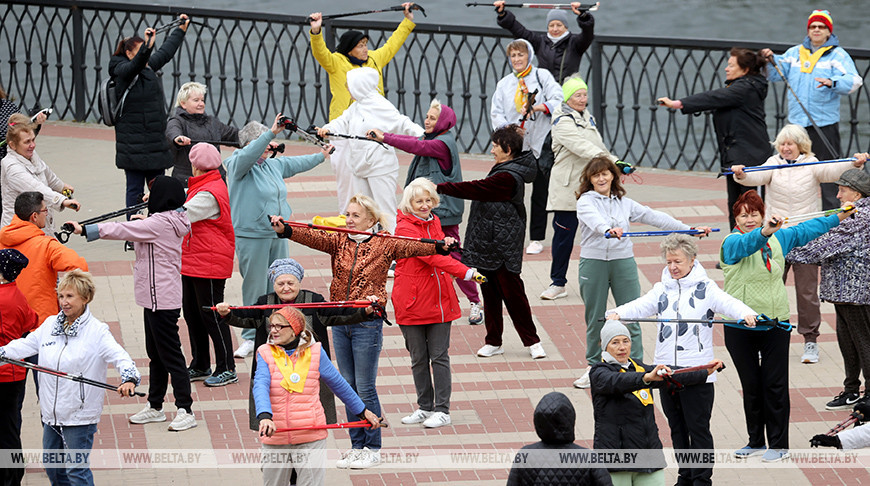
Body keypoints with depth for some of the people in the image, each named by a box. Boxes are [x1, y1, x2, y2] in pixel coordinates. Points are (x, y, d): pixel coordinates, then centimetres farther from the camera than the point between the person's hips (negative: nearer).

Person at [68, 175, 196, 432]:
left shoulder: (159, 223, -20)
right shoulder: (173, 221, 8)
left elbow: (121, 230, -22)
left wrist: (85, 230, -19)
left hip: (161, 299, -10)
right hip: (156, 297, 10)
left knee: (170, 354, -6)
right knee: (155, 353, 17)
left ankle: (185, 411, -3)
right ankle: (154, 407, 26)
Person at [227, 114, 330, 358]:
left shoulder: (274, 165, 14)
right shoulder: (237, 165, -8)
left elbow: (297, 163, 31)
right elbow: (248, 154, -29)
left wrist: (321, 156, 45)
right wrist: (272, 133, -37)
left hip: (278, 235, 7)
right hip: (251, 235, -7)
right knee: (256, 288, -5)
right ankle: (251, 337, 2)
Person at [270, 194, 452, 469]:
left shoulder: (384, 245, -3)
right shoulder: (339, 243, 6)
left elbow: (411, 248, -15)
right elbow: (313, 238, -9)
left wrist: (440, 247, -32)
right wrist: (285, 230, -27)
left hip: (367, 324, -5)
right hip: (340, 323, 5)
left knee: (365, 388, -2)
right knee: (349, 387, 11)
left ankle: (373, 449, 9)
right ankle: (357, 446, 20)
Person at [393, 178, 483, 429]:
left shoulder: (434, 222, 10)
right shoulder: (404, 228, -13)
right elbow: (430, 256, -25)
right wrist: (465, 272, -31)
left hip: (439, 301, 4)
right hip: (413, 303, -4)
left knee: (439, 356, 2)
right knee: (419, 359, 6)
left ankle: (442, 410, 4)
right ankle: (425, 408, 19)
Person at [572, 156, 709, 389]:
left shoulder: (625, 203, 12)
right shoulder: (586, 201, -2)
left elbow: (654, 217, 11)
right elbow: (594, 219, -24)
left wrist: (689, 229, 7)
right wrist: (608, 230, -46)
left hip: (623, 262, 3)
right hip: (593, 263, -2)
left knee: (631, 317, -1)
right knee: (595, 318, 5)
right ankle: (593, 368, 18)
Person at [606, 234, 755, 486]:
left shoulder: (705, 288, -1)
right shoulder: (661, 290, 10)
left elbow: (728, 303, -17)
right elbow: (641, 306, -4)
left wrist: (746, 314, -39)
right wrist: (618, 314, -25)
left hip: (697, 371, -4)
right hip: (666, 370, 4)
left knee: (698, 428, 0)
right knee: (677, 428, 13)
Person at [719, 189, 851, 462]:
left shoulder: (779, 237, 5)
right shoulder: (732, 242, -9)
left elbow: (804, 231, 21)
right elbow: (746, 244, -32)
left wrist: (838, 218, 27)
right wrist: (764, 232, -52)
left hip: (775, 323, 2)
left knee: (775, 385, 1)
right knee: (750, 385, 8)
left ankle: (779, 444, 9)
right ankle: (756, 442, 20)